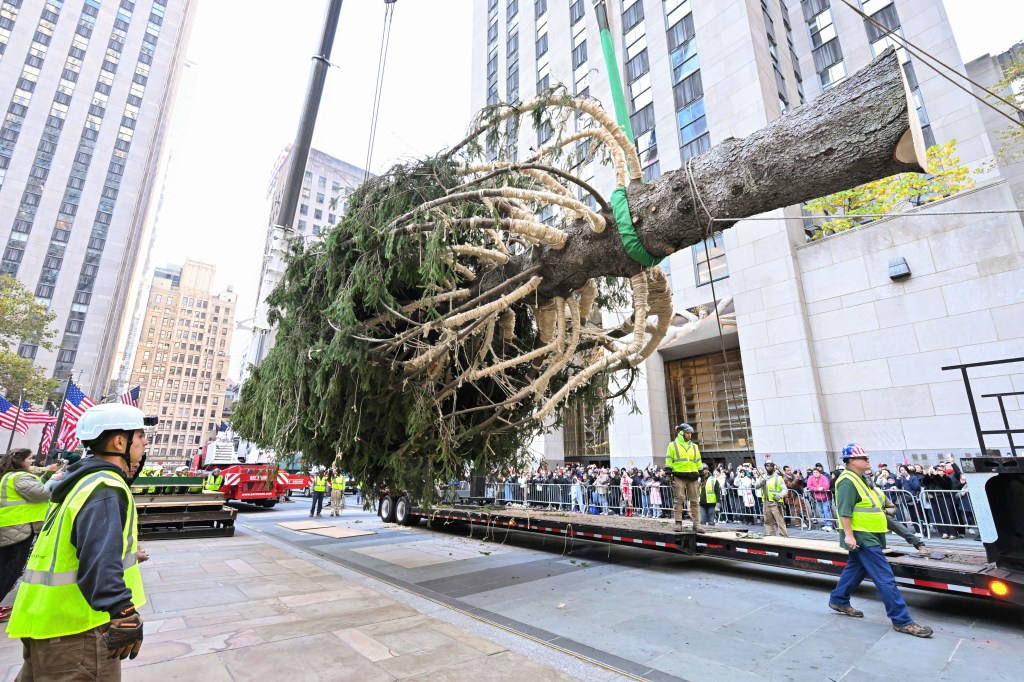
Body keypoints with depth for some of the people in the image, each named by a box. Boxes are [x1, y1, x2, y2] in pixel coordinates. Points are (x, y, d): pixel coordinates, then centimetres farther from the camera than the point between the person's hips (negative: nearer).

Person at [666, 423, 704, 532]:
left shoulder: (694, 447, 17)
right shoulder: (673, 445, 5)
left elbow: (698, 462, 20)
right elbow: (669, 461, 2)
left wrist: (702, 475, 13)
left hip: (693, 477, 4)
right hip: (679, 476, -4)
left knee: (695, 501, 3)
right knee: (678, 500, -4)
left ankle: (696, 524, 7)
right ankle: (678, 523, 1)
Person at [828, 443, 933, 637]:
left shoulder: (859, 479, 15)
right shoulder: (848, 481, -19)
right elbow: (844, 511, -24)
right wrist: (848, 535, -27)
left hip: (868, 535, 11)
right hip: (861, 536, -11)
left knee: (855, 569, 18)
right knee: (885, 578, -8)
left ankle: (838, 601, 29)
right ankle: (902, 621, -2)